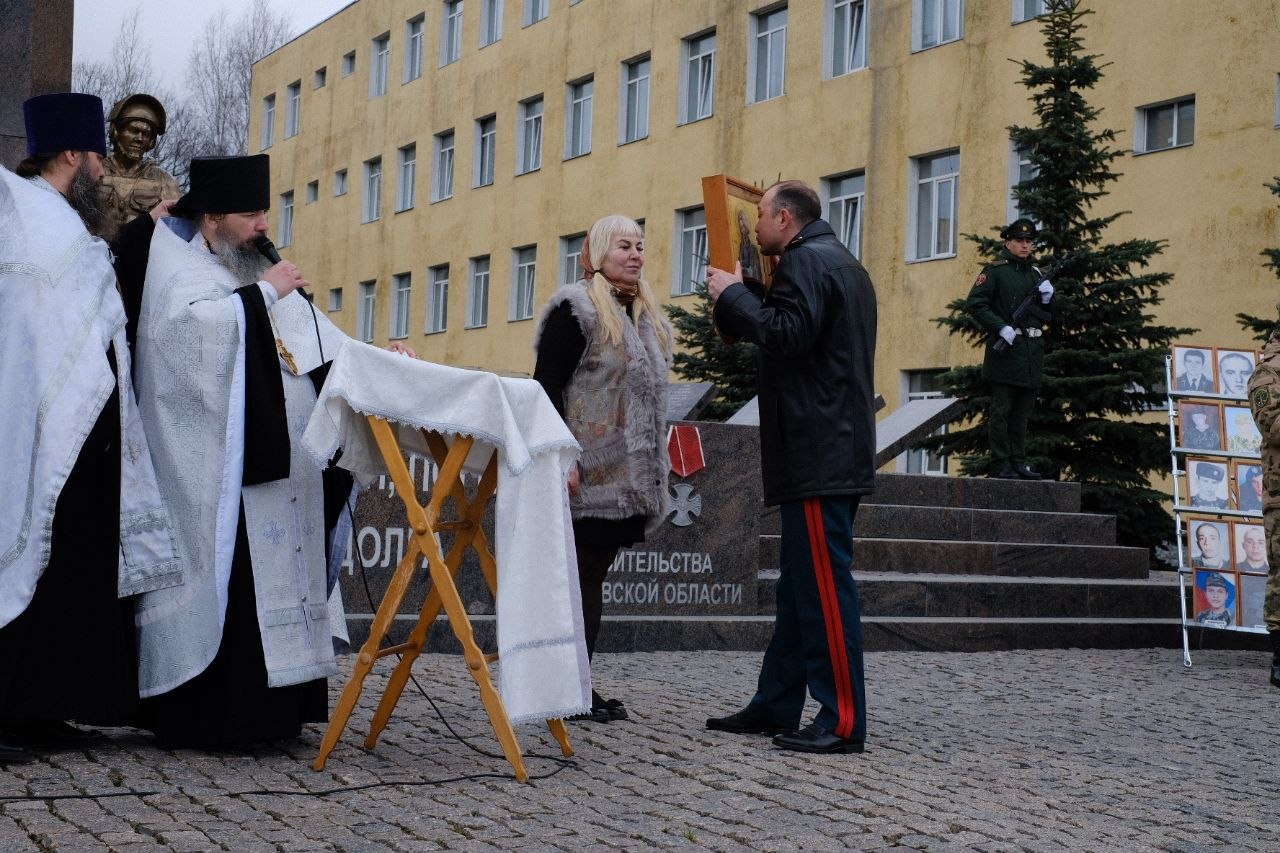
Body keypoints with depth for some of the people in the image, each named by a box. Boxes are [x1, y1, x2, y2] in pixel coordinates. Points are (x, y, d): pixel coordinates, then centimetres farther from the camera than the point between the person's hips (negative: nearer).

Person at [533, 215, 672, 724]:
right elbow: (547, 386, -11)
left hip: (627, 476, 8)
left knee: (592, 577, 8)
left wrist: (654, 468, 19)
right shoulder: (575, 308, -6)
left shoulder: (646, 316, 18)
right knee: (579, 577, -5)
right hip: (589, 474, -8)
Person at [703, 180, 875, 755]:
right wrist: (740, 300, 20)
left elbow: (787, 337, -22)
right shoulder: (842, 264, 23)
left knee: (824, 584, -10)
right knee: (801, 584, 12)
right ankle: (776, 705, 18)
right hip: (835, 448, 11)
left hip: (818, 454, -11)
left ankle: (843, 722, -8)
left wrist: (733, 294, -10)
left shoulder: (806, 260, -10)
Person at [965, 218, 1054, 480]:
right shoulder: (995, 271, -2)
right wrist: (1001, 327, -19)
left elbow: (1048, 316, 20)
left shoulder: (1036, 273, 18)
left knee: (1022, 413, 10)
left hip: (1033, 351, 7)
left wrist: (1047, 298, -1)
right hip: (1006, 348, -7)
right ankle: (1001, 465, -2)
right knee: (1001, 411, -4)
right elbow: (975, 303, -12)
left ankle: (1018, 462, 14)